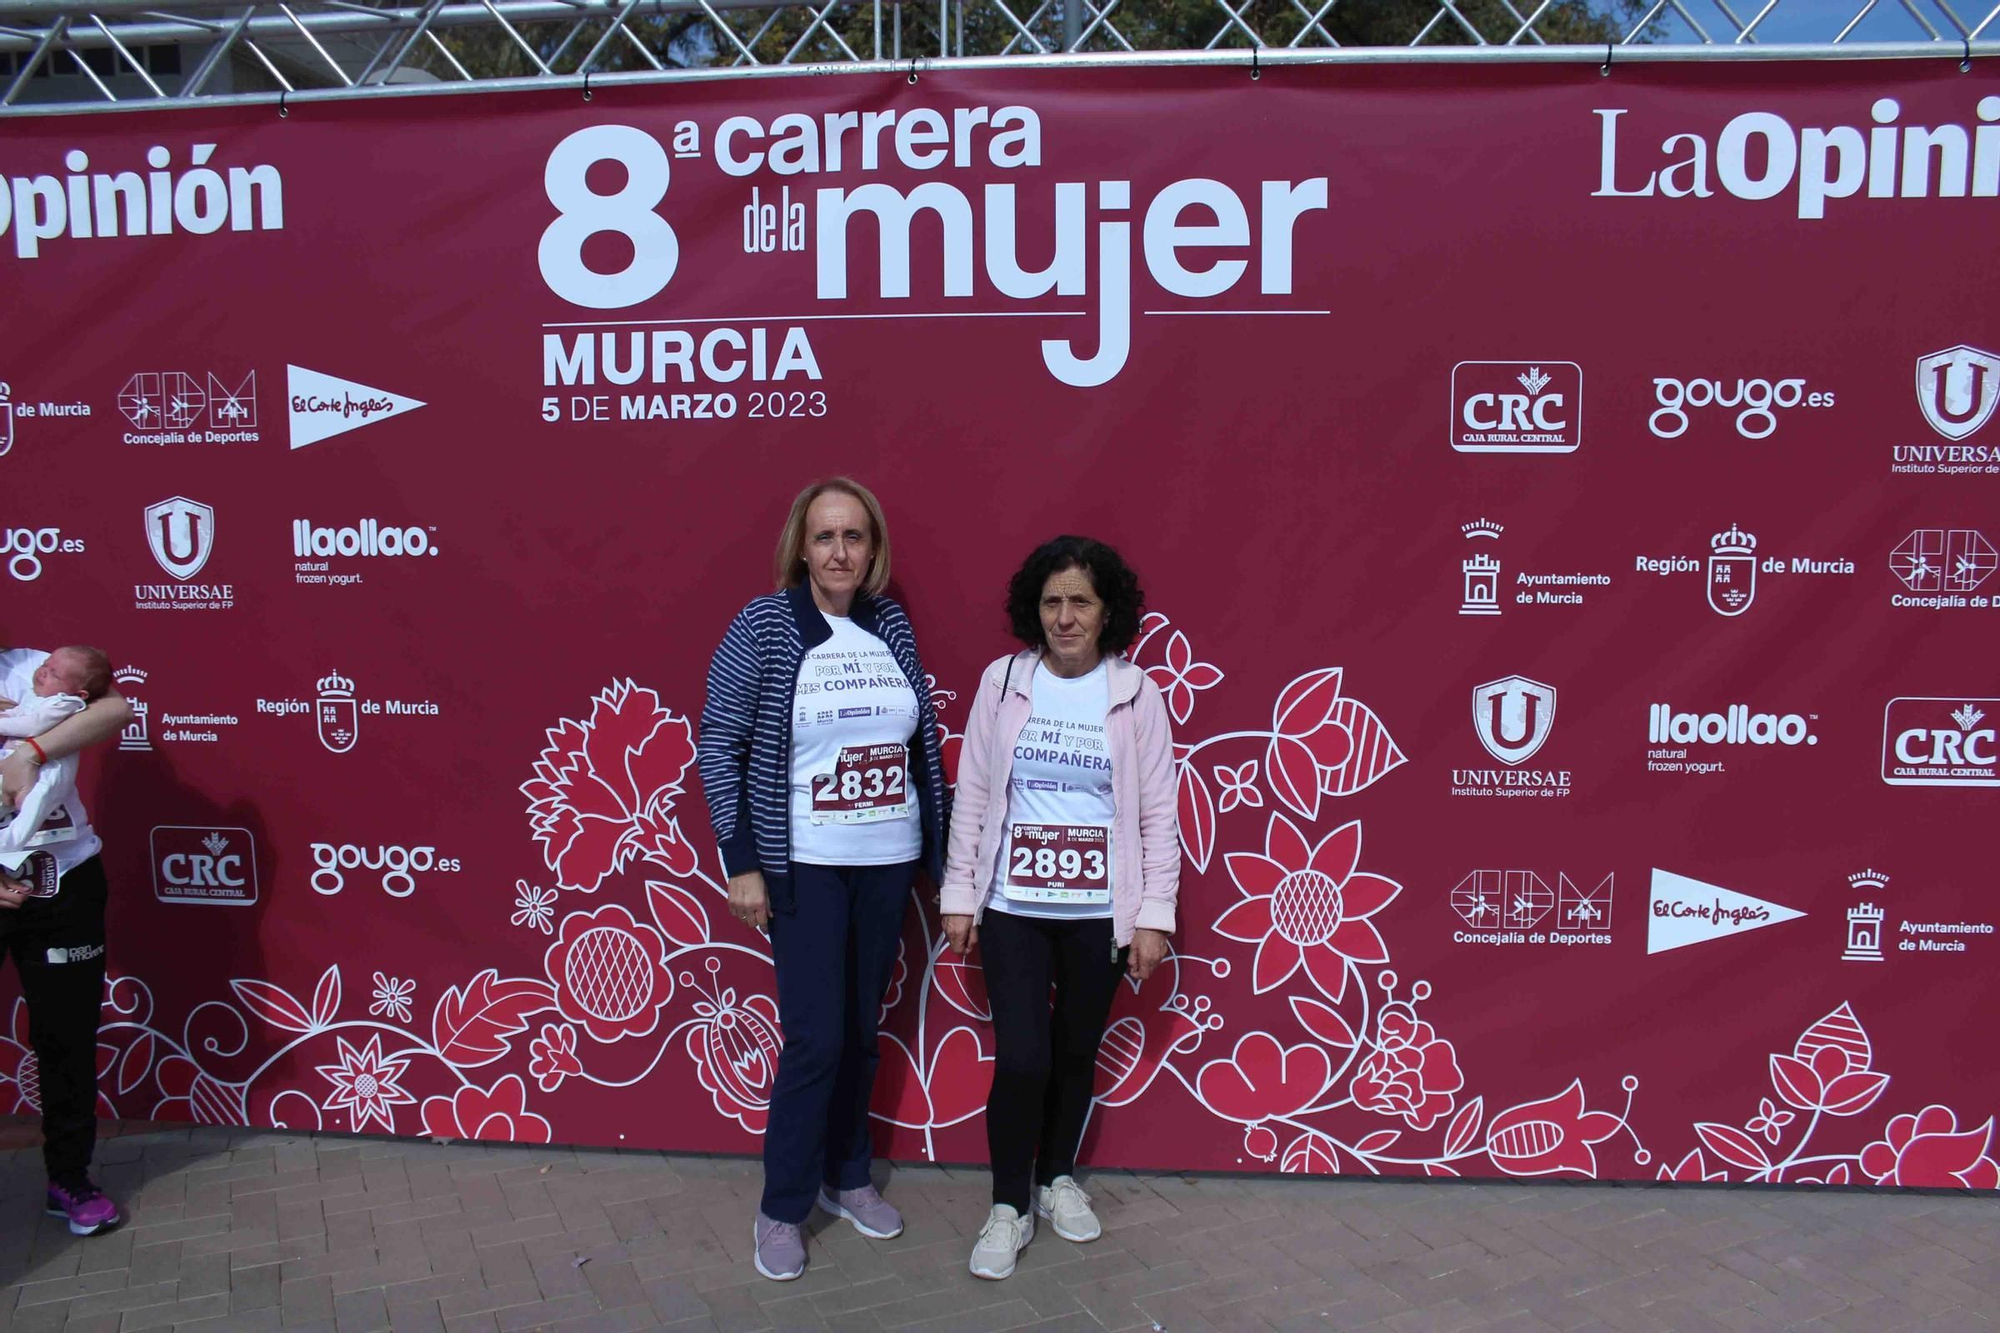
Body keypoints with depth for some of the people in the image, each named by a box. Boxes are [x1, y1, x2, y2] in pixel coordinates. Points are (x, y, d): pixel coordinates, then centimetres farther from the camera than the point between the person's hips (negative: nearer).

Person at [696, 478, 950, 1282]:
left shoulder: (891, 625, 4)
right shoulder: (763, 626, -8)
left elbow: (923, 739, 10)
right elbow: (719, 742, -7)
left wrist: (940, 846, 10)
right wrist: (741, 863, -10)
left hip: (888, 861, 4)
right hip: (805, 864, -4)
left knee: (861, 1031, 13)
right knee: (815, 1039, -3)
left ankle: (847, 1178, 33)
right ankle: (782, 1208, 17)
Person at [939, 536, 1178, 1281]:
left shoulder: (1134, 693, -3)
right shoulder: (1002, 681, -2)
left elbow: (1158, 811, -1)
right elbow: (971, 794, 2)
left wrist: (1154, 915, -4)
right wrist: (959, 896, 1)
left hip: (1099, 911, 1)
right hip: (1012, 908, 0)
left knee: (1077, 1053, 14)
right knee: (1021, 1059, -3)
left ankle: (1058, 1180, 37)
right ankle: (1009, 1208, 18)